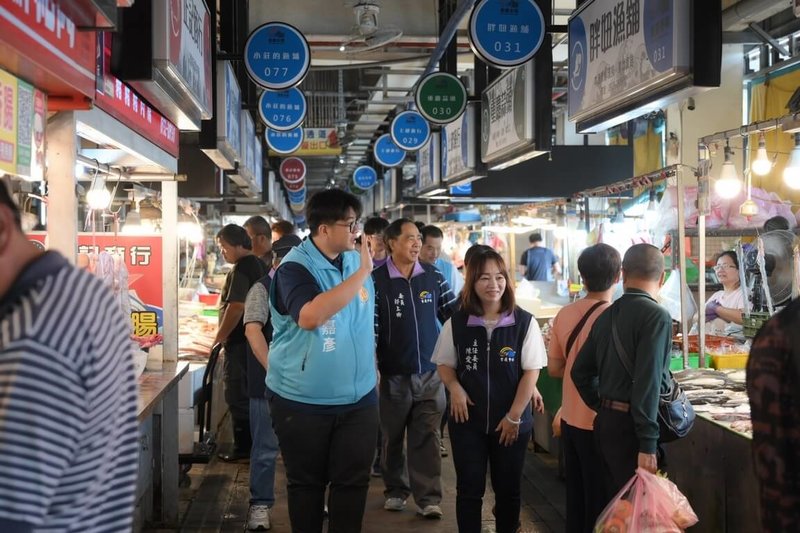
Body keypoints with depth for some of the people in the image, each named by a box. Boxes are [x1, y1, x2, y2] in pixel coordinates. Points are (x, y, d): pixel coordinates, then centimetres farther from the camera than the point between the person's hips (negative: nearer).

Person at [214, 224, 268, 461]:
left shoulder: (241, 269, -18)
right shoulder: (260, 266, 12)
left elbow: (236, 308, -25)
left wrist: (218, 339, -16)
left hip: (240, 342, -10)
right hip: (256, 340, 10)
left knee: (237, 395, -2)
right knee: (249, 394, 15)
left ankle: (242, 447, 4)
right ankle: (252, 442, 22)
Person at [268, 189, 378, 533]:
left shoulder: (356, 261, 4)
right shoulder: (295, 267, -16)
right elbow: (310, 316, -36)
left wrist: (371, 366, 19)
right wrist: (362, 273, -29)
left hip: (359, 398, 5)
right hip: (303, 401, -5)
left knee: (353, 481, 10)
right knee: (306, 482, 11)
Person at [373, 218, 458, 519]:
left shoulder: (434, 277, 2)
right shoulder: (376, 280, -9)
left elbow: (453, 316, 8)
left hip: (430, 372, 2)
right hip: (393, 374, -2)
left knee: (427, 437, 4)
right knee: (393, 436, 12)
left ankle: (428, 497, 9)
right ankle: (396, 490, 28)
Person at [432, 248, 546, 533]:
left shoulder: (524, 323, -9)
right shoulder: (457, 323, -4)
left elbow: (531, 371, -7)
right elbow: (445, 364, 8)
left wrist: (514, 416, -9)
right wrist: (455, 388, -12)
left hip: (512, 422, -1)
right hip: (467, 419, 1)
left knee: (508, 489, 13)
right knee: (469, 489, 7)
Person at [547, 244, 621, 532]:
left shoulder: (564, 314, 0)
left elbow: (554, 368, 7)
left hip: (570, 419, 6)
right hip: (599, 423, -6)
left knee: (576, 497, 18)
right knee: (600, 501, 7)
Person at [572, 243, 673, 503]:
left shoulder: (607, 315, 10)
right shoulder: (656, 316, -12)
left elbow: (580, 372, 16)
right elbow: (648, 381, -20)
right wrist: (647, 445, -20)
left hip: (605, 423, 7)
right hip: (630, 427, -7)